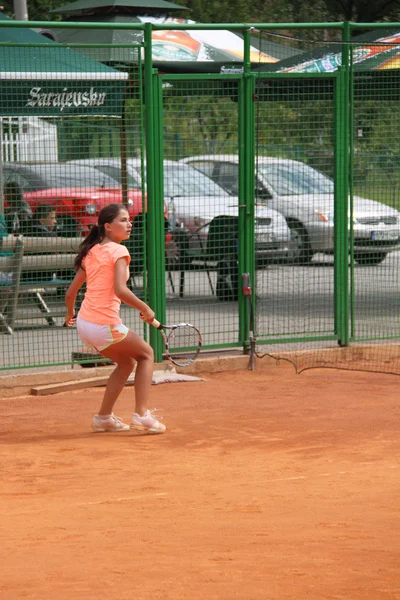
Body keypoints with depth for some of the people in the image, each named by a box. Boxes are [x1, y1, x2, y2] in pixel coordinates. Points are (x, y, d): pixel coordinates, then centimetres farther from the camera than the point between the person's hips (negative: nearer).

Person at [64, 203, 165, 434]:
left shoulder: (91, 252, 13)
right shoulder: (118, 251, -10)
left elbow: (71, 292, 16)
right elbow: (120, 290, -24)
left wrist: (70, 314, 33)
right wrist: (145, 308, -13)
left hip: (84, 323, 7)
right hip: (105, 326, -7)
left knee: (126, 362, 27)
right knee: (146, 354, 15)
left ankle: (104, 417, 27)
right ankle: (142, 415, 5)